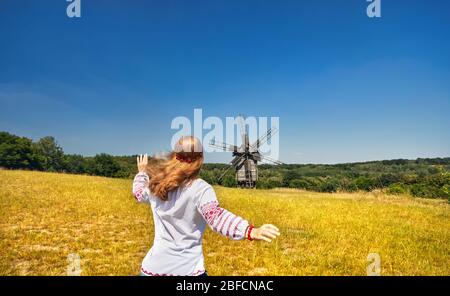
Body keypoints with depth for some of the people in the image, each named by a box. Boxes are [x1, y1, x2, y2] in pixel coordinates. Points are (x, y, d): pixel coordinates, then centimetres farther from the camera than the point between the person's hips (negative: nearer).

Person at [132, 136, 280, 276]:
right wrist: (251, 232, -46)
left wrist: (142, 172, 44)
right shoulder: (201, 188, -15)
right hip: (188, 268, -4)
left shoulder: (155, 184, 3)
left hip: (154, 265, 5)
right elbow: (216, 216, -33)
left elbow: (139, 193, 25)